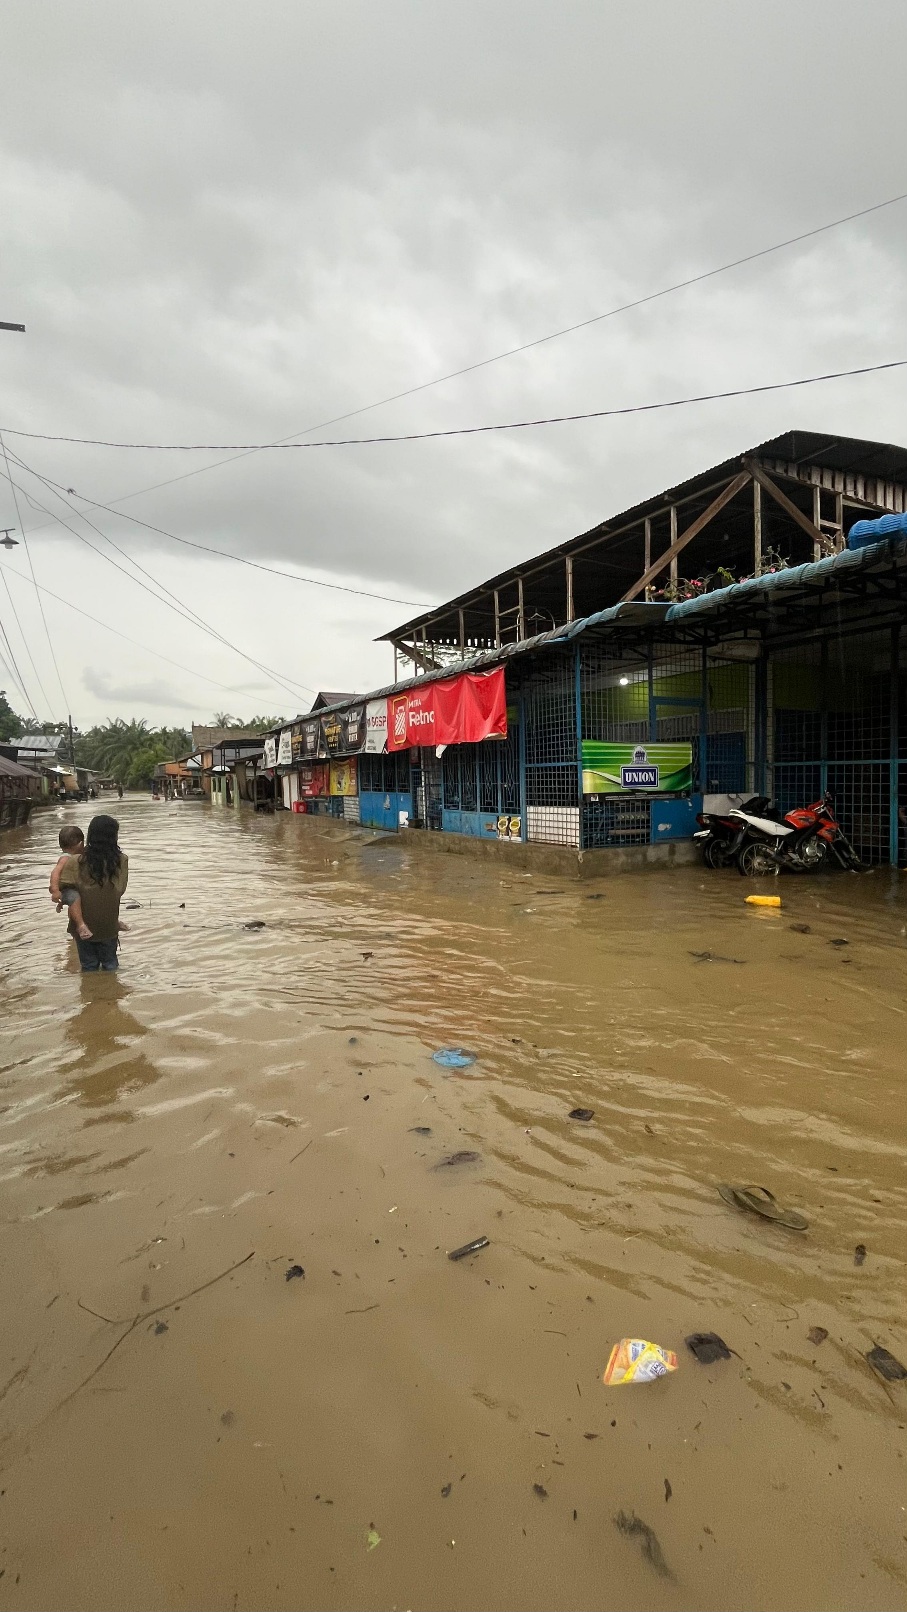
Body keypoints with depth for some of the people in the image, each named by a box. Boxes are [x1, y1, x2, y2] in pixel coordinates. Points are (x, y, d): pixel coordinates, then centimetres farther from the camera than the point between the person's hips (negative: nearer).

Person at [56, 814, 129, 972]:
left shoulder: (76, 862, -16)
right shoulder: (121, 861, -15)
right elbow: (120, 890, -9)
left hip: (83, 926, 0)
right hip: (109, 926, 0)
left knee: (89, 966, 18)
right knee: (110, 963, 22)